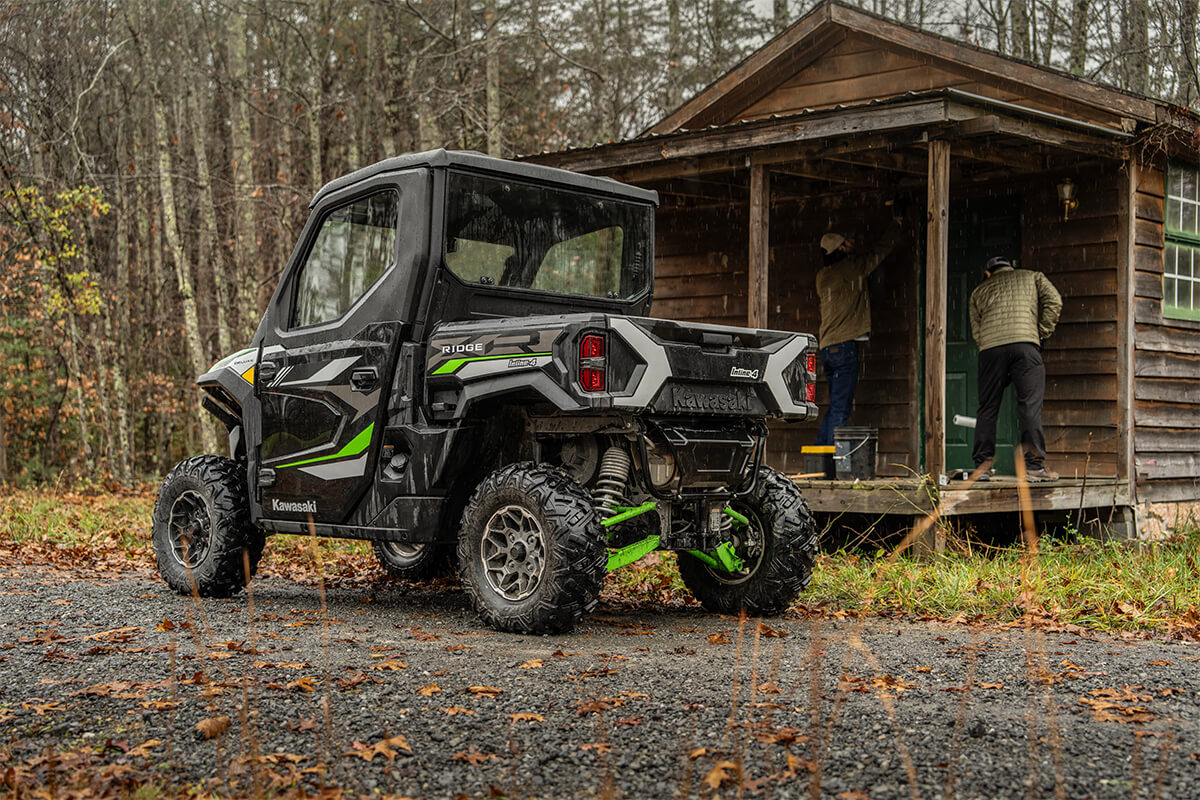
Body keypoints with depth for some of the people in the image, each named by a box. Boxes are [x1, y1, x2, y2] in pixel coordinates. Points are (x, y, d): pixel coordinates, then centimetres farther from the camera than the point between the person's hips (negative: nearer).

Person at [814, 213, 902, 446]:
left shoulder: (822, 276, 13)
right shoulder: (851, 267, -4)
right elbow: (881, 250, 8)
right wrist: (896, 221, 21)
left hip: (827, 347, 8)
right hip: (845, 346, -8)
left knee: (835, 406, 13)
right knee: (840, 407, -9)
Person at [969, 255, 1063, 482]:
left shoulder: (979, 291, 28)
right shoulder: (1032, 277, 25)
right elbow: (1054, 301, 7)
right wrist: (1042, 333, 11)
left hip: (990, 348, 2)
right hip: (1025, 343, -2)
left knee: (987, 408, 8)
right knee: (1030, 405, -4)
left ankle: (981, 465, 8)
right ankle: (1034, 465, -10)